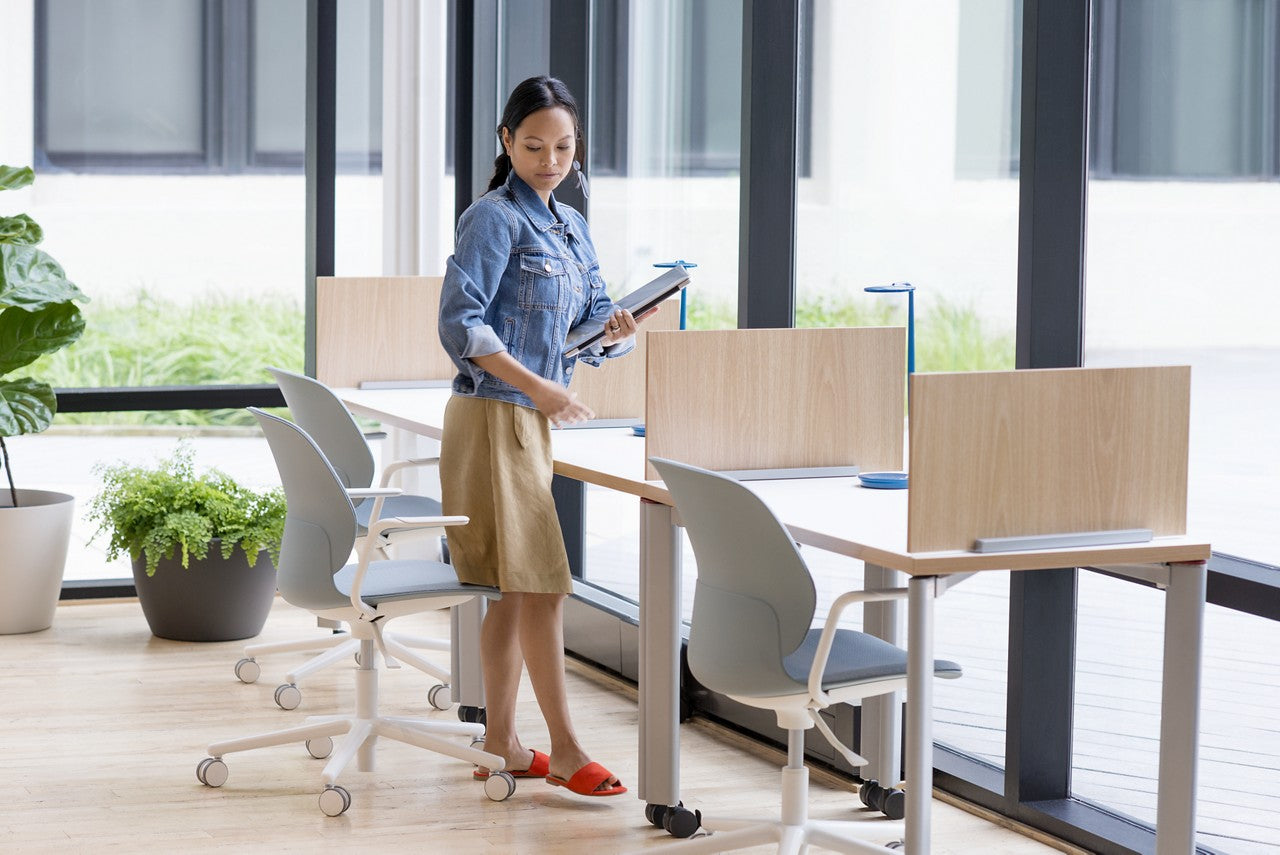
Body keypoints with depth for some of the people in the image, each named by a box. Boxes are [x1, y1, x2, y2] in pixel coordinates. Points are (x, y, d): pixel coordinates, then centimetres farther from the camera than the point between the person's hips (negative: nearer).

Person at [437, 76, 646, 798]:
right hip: (493, 414, -9)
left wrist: (618, 332, -8)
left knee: (514, 586, 11)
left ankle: (501, 741, 18)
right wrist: (538, 386, -25)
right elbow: (461, 323, -17)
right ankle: (566, 749, -4)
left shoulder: (573, 228, 15)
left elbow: (590, 324, 16)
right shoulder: (495, 218, -10)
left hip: (534, 421, 9)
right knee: (540, 581, -9)